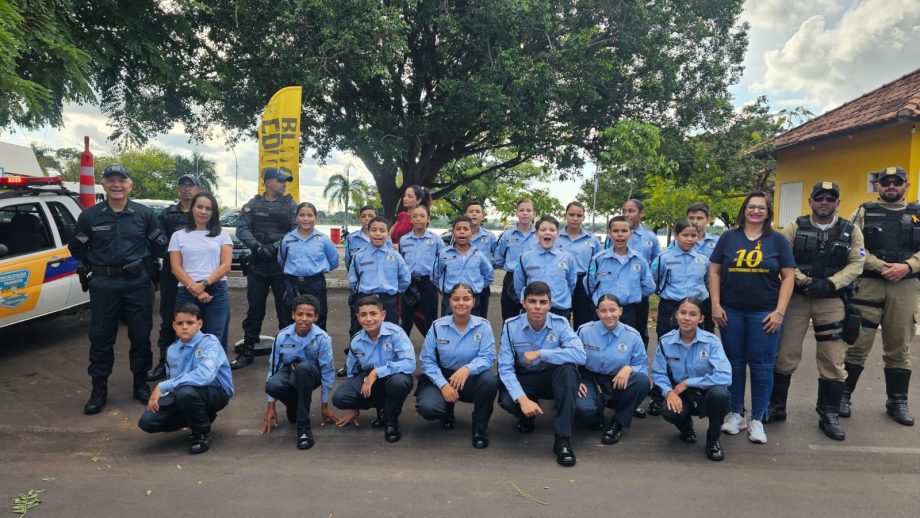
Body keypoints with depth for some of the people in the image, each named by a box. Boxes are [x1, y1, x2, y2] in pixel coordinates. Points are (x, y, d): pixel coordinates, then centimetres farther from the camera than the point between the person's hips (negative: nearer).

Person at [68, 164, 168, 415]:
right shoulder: (89, 216, 1)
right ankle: (99, 389, 15)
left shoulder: (144, 214, 0)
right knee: (101, 337, 5)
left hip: (138, 283, 0)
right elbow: (77, 248, 13)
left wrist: (142, 263, 8)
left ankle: (141, 383, 21)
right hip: (103, 284, 0)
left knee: (141, 335, 6)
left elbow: (159, 245, 10)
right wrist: (92, 266, 8)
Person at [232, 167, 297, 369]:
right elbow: (242, 229, -2)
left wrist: (277, 246, -18)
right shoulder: (253, 204, 5)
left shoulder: (290, 205, 4)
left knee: (285, 309, 5)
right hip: (257, 265, 1)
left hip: (283, 266, -1)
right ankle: (247, 351, 18)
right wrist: (257, 246, -18)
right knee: (254, 309, 8)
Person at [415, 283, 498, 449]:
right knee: (427, 408, -29)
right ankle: (448, 412, 14)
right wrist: (443, 385, -21)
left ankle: (479, 429, -8)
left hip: (470, 379, 0)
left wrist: (467, 369, -36)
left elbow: (487, 358, -14)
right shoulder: (437, 326, -4)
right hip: (441, 378, 1)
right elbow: (427, 360, -6)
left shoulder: (483, 325, -5)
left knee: (490, 380, -34)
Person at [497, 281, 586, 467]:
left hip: (553, 379, 0)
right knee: (506, 400, -32)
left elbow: (580, 355, -32)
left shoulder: (560, 324, -15)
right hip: (524, 380, 0)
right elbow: (505, 368, -18)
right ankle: (527, 416, 8)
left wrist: (540, 353, -35)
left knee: (568, 368, -33)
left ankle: (563, 438, -27)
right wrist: (523, 399, -33)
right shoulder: (511, 326, -14)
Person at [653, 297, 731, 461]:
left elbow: (724, 376, -26)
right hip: (680, 395, 1)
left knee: (719, 393, -36)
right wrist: (669, 392, -24)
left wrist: (687, 383, -23)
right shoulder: (665, 341, -9)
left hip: (706, 392, -1)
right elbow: (658, 373, -4)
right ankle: (686, 426, 10)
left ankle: (713, 439, -5)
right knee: (669, 412, -33)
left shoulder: (711, 341, -16)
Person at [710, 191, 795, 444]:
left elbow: (788, 277, 0)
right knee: (734, 363, 8)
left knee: (761, 365, 2)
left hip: (765, 313, -1)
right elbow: (714, 272, 6)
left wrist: (779, 312, -7)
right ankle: (736, 413, 20)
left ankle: (757, 420, 13)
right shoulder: (729, 237, 6)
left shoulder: (778, 240, 3)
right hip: (731, 312, 1)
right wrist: (716, 305, -2)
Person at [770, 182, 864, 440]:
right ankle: (775, 406, 17)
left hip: (831, 301, 1)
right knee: (785, 355, 4)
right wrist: (803, 281, -17)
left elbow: (856, 264, -2)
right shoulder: (795, 227, 1)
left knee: (832, 360, 5)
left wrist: (830, 284, -15)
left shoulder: (851, 231, 5)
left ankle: (829, 415, 18)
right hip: (796, 298, -1)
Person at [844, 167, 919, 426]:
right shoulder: (865, 212, 6)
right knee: (858, 343, 0)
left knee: (899, 347, 9)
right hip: (868, 284, -2)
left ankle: (897, 401, 20)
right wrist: (881, 267, -16)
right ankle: (843, 394, 10)